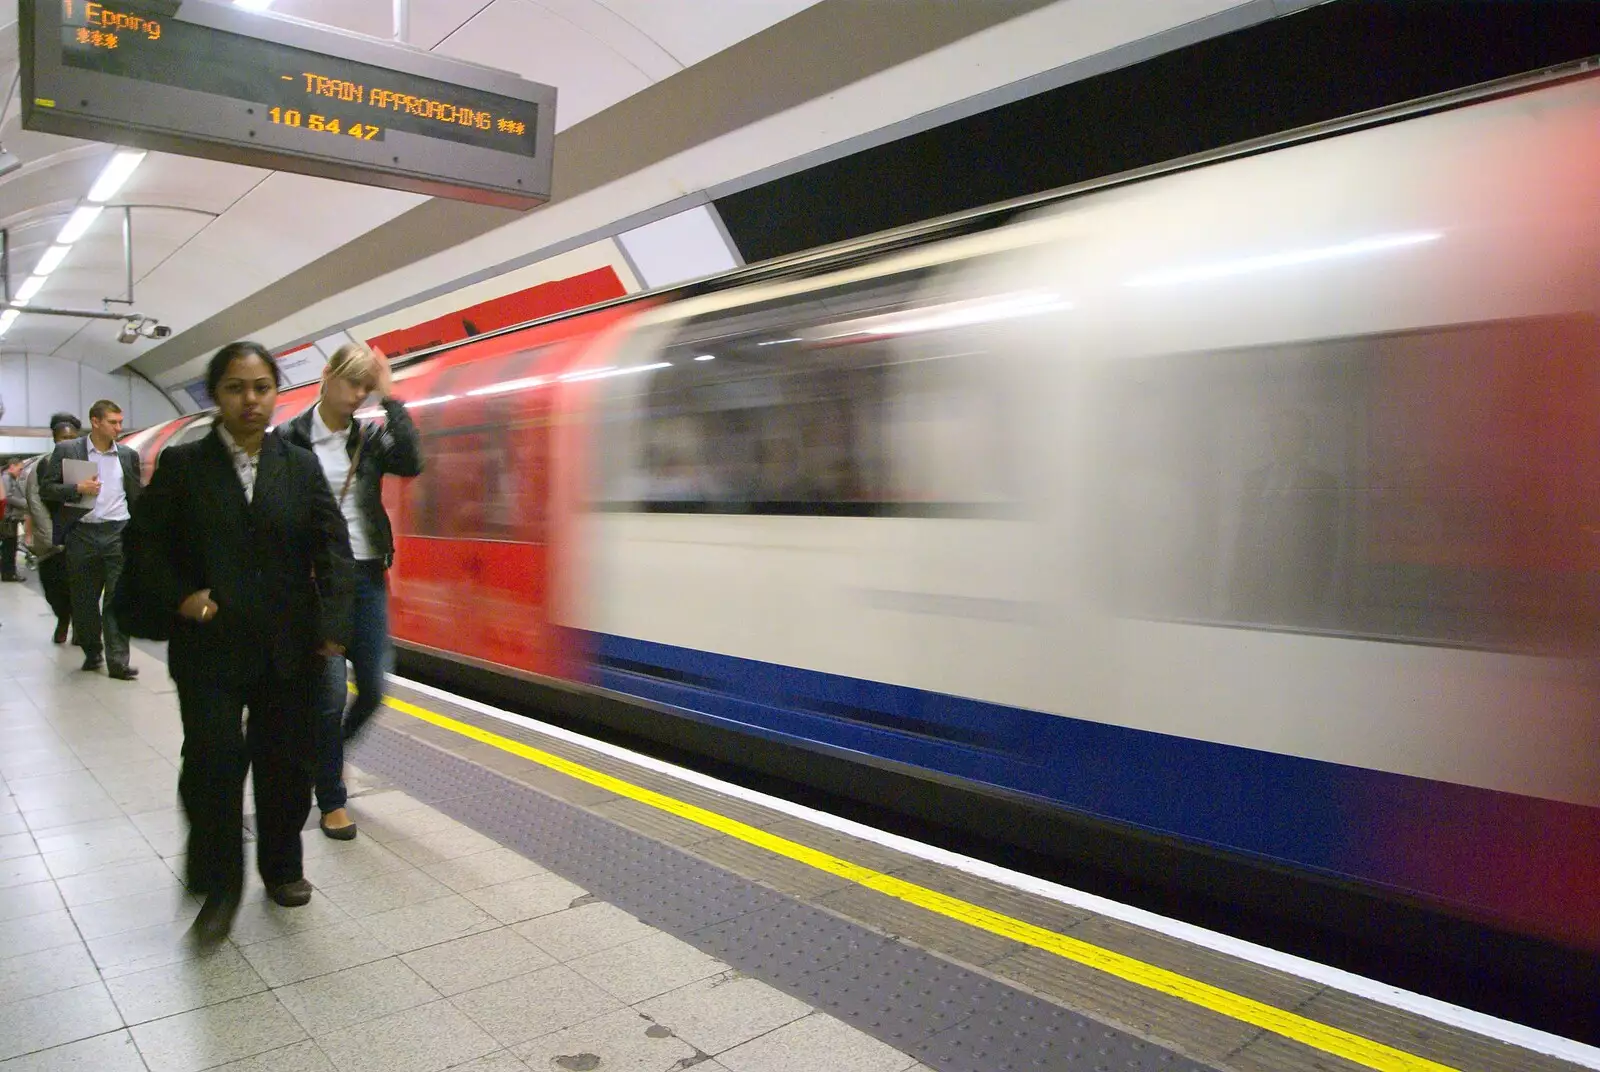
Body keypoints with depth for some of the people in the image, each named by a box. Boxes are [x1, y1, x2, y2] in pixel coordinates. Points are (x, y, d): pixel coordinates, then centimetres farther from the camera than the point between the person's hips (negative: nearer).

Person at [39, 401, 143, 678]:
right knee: (84, 599, 9)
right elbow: (46, 489, 1)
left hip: (118, 533, 0)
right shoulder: (66, 451, 2)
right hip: (81, 534, 0)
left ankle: (118, 661, -5)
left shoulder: (128, 455, 9)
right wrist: (77, 488, -16)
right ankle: (91, 652, 26)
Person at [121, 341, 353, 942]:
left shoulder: (301, 466, 6)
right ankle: (219, 887, 11)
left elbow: (332, 549, 1)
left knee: (286, 763, 10)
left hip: (289, 649, 2)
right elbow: (144, 545, 4)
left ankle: (281, 867, 30)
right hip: (210, 646, -2)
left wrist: (333, 624, -9)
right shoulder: (182, 465, 2)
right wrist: (179, 598, -12)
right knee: (213, 763, -7)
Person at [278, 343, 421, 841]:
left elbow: (411, 463, -14)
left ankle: (330, 749, 37)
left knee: (374, 687, 5)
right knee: (332, 691, -3)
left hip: (368, 575, 4)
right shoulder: (291, 438, -3)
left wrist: (390, 397, -13)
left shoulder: (370, 436, 6)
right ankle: (332, 801, 14)